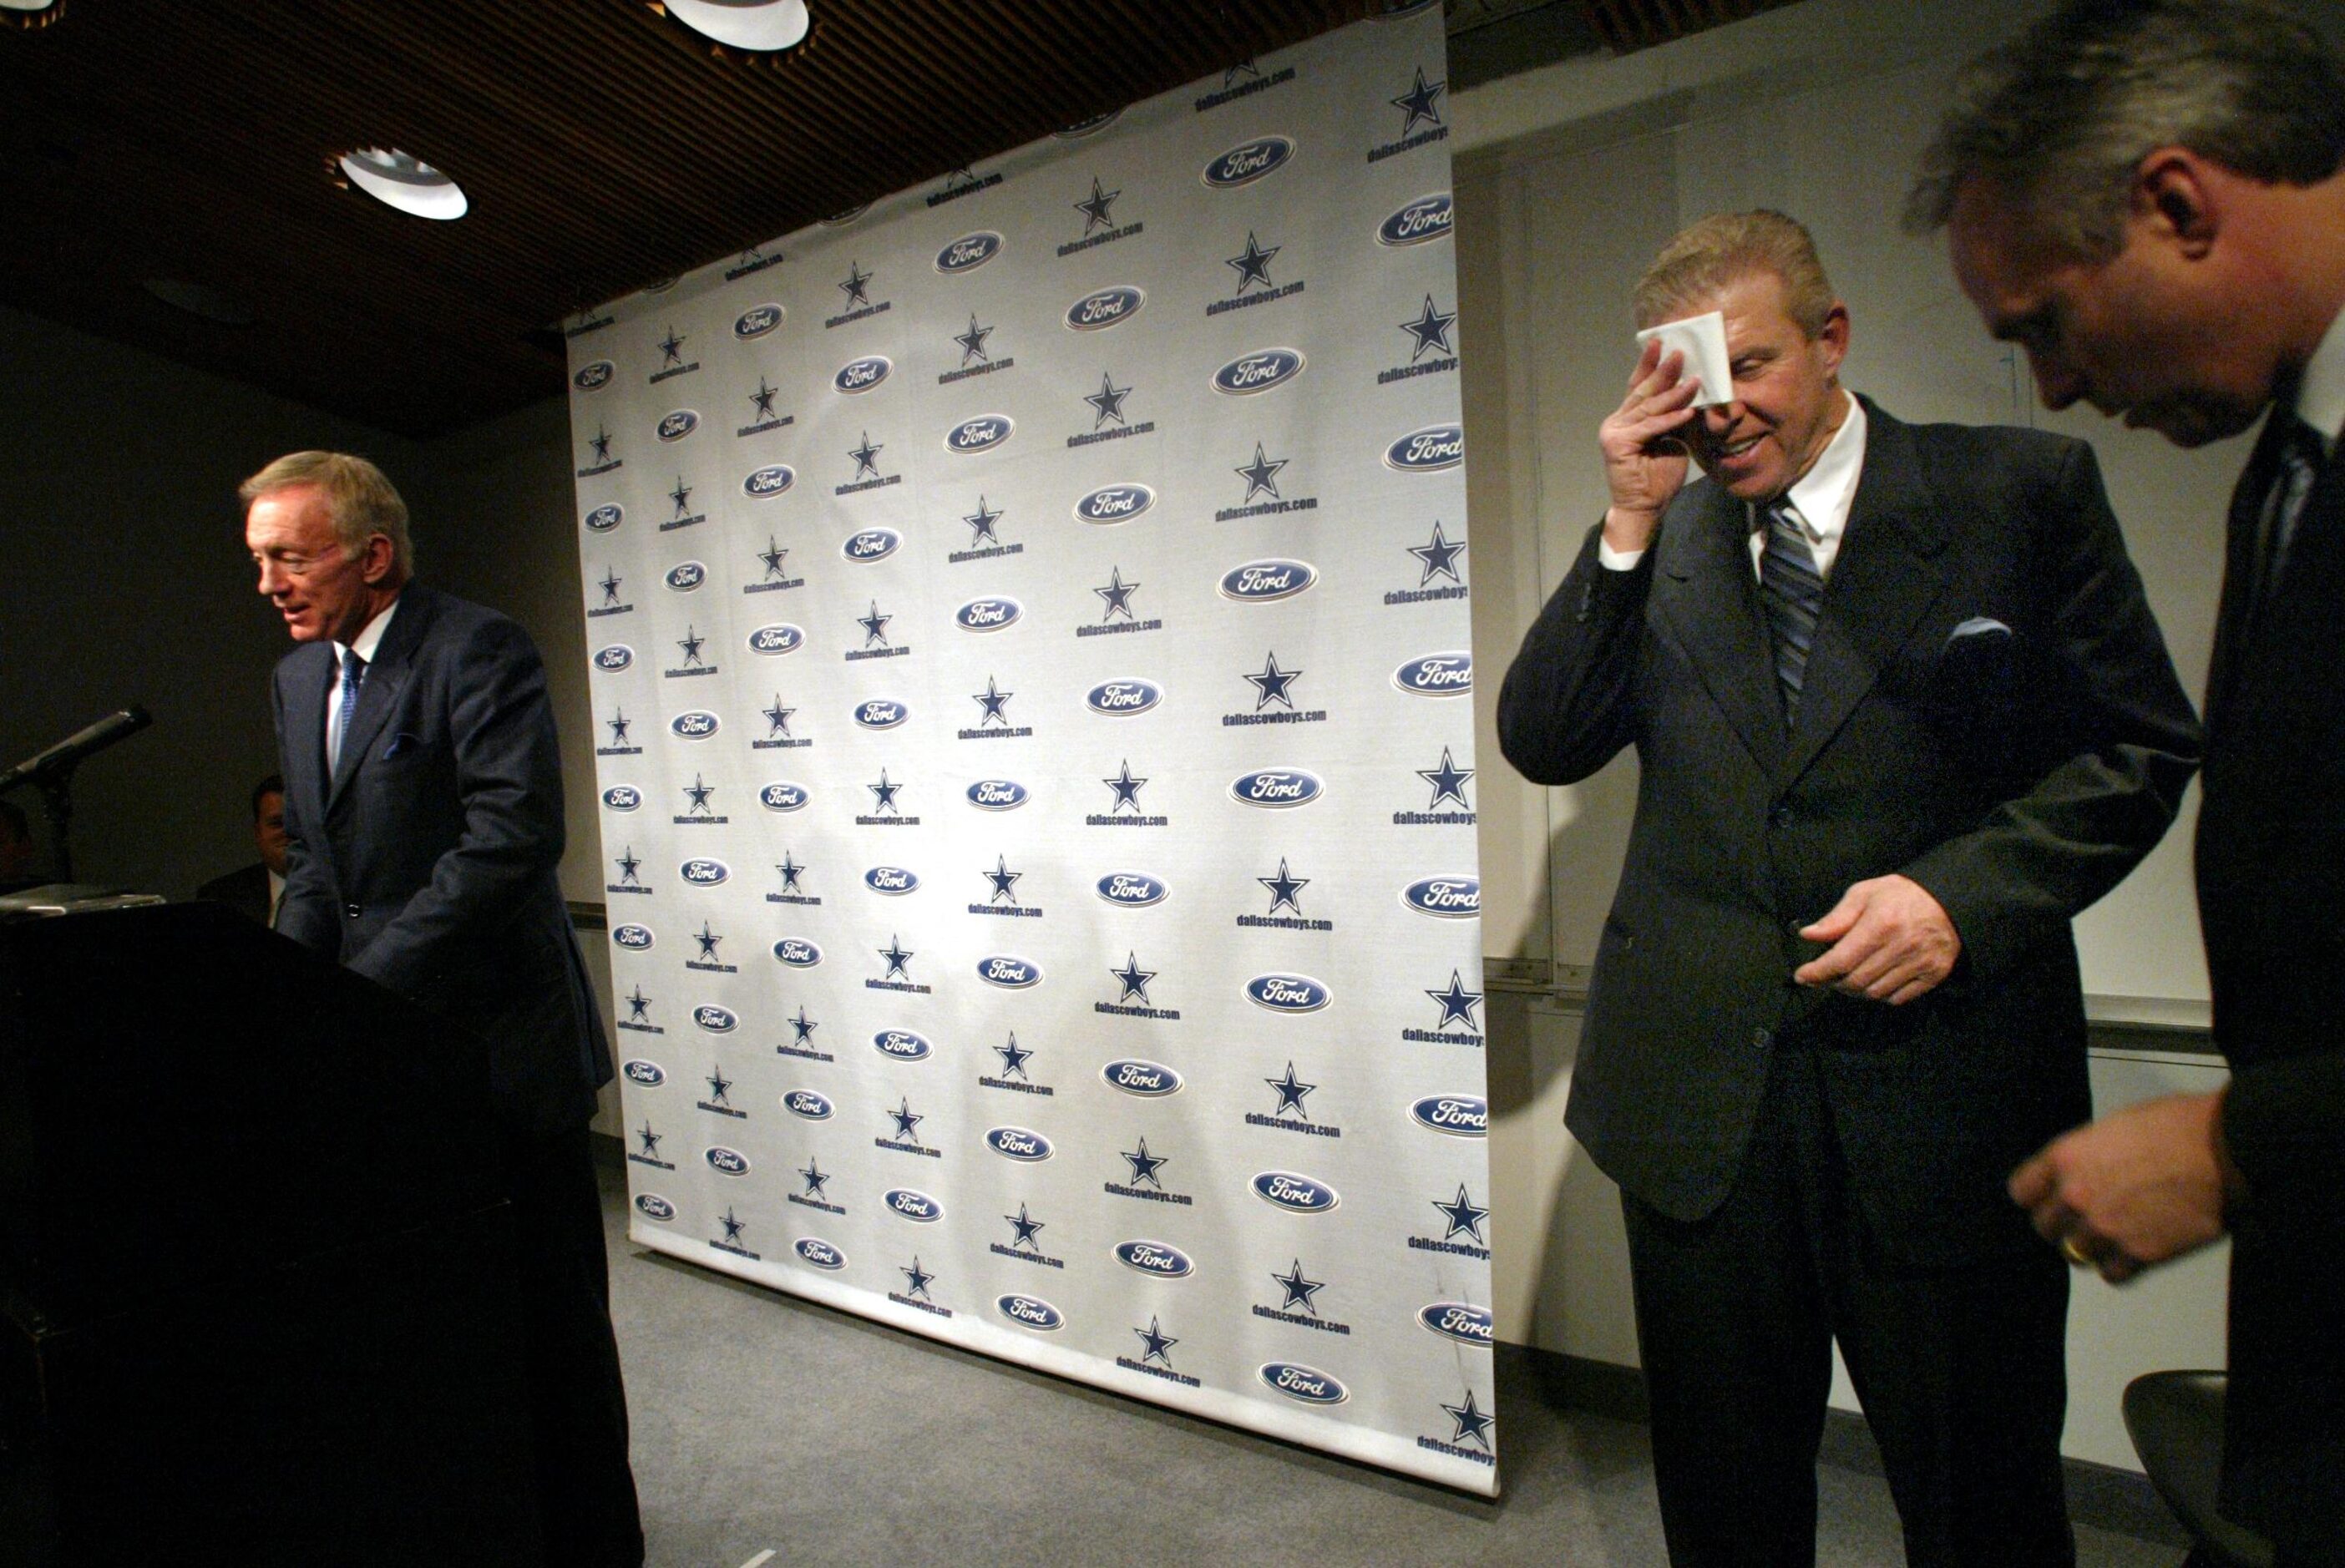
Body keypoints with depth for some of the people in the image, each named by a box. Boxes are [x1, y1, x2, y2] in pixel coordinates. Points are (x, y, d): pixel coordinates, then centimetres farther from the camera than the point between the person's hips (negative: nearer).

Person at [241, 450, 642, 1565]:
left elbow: (515, 834, -23)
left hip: (499, 1050, -7)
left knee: (551, 1317, 6)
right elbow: (314, 857, 17)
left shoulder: (479, 651, -13)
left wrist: (362, 986, -22)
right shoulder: (298, 676, 13)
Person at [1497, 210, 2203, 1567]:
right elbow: (1543, 742, -1)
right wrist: (1631, 523, -8)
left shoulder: (2022, 490, 0)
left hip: (1943, 1087, -2)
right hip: (1699, 1093, 3)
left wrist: (1961, 892, -15)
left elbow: (2143, 744, 1)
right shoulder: (1660, 541, 7)